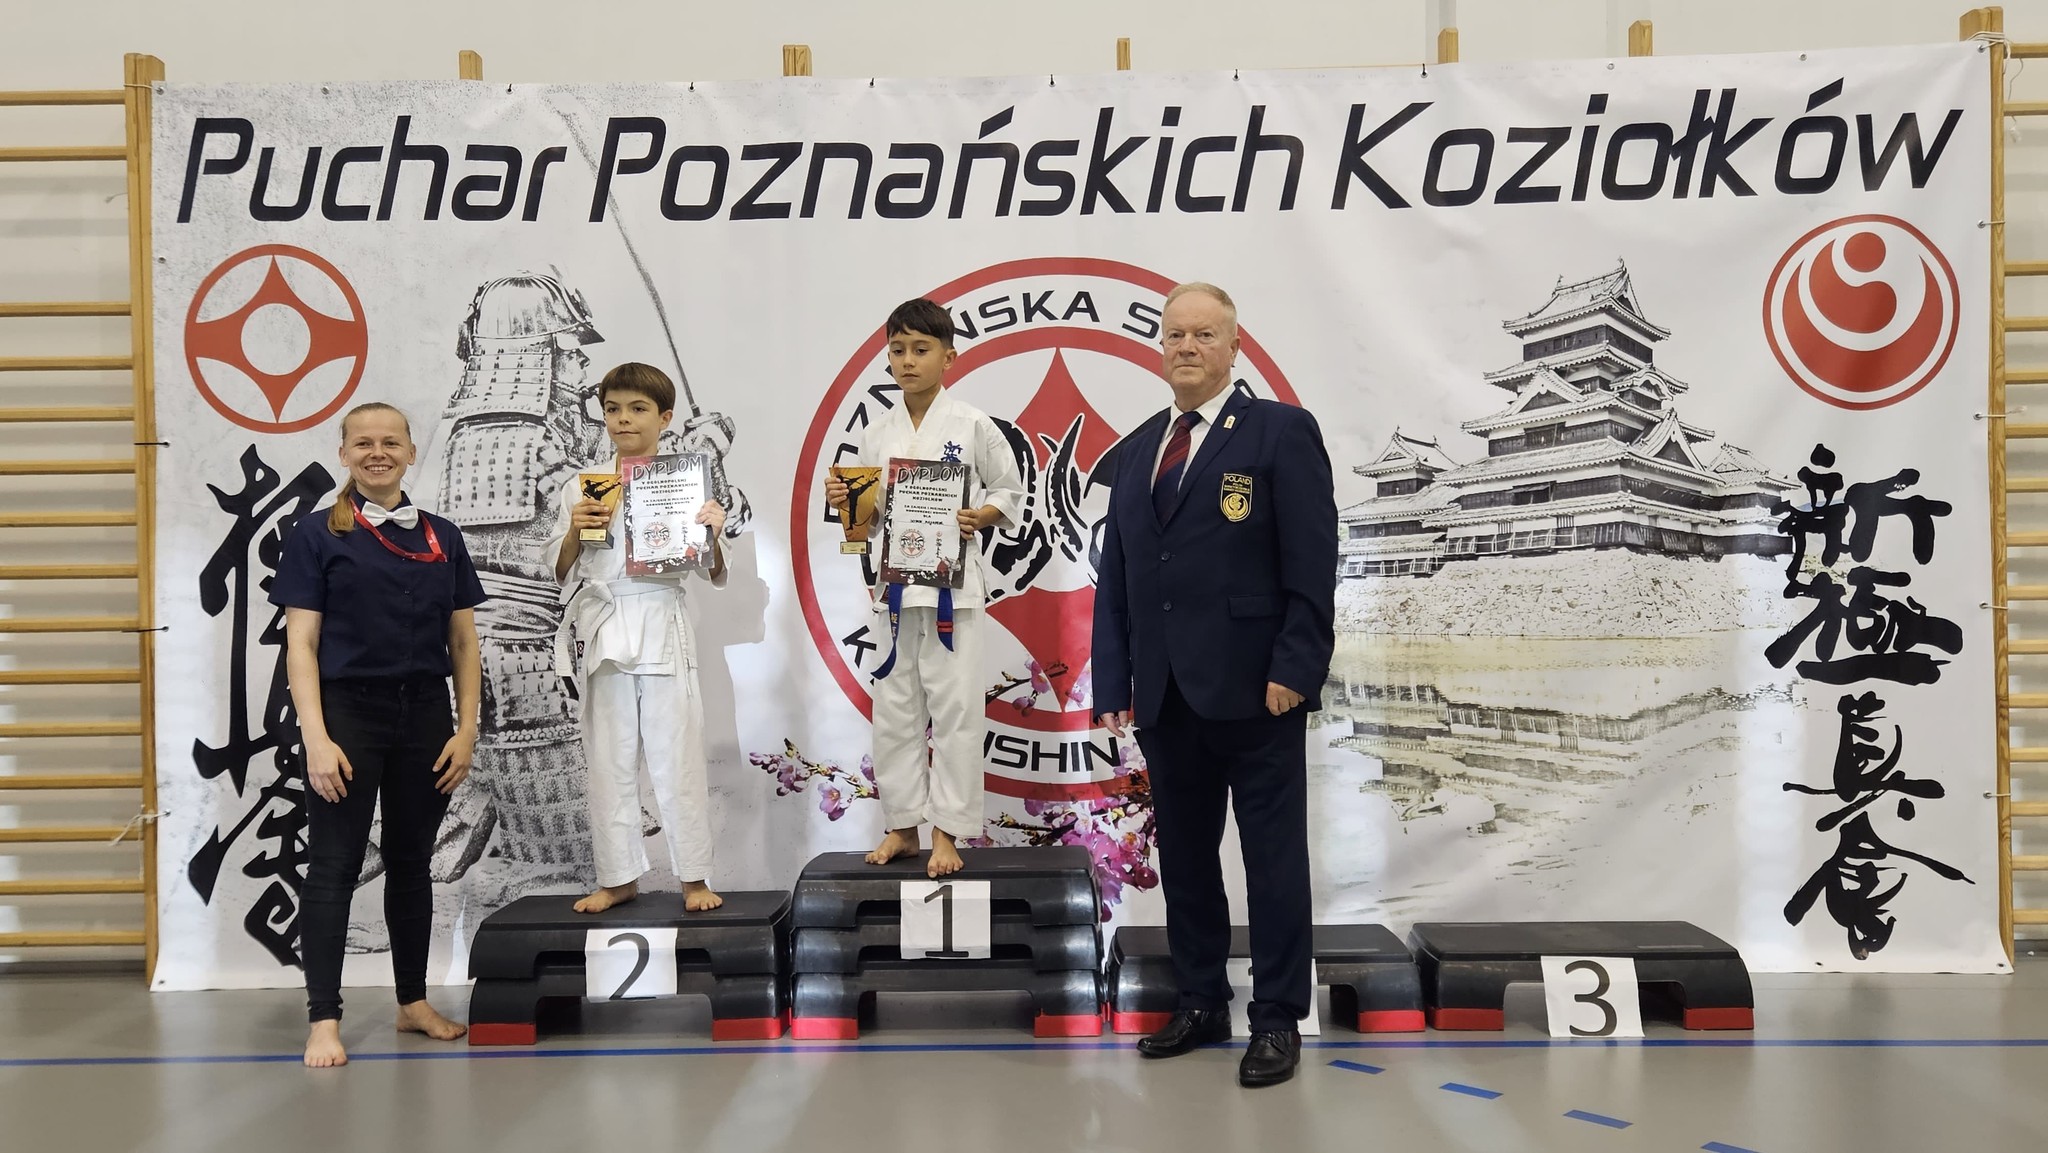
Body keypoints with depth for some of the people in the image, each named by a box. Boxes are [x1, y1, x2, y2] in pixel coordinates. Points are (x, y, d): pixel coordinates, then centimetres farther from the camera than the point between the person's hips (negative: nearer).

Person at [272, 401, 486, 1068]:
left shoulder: (442, 539, 8)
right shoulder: (316, 536, -2)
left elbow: (464, 642, 9)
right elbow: (301, 644, -6)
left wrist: (466, 729, 1)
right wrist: (317, 739, -14)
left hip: (424, 715, 4)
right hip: (347, 712, -4)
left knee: (412, 860, 13)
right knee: (334, 866, -1)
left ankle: (413, 1002, 25)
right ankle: (323, 1020, 5)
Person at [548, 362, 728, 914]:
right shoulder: (581, 488, 7)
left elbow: (714, 574, 5)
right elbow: (560, 573, 7)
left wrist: (714, 535, -15)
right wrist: (575, 532, -11)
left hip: (663, 627, -2)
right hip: (603, 631, 2)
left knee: (677, 757, -1)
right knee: (609, 760, 7)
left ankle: (694, 878, 9)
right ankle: (619, 877, 18)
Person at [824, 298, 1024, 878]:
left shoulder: (972, 426, -3)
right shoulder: (877, 433, 8)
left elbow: (1011, 493, 2)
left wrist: (978, 518, -16)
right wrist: (844, 502, -7)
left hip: (952, 582, -4)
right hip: (894, 581, 4)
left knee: (954, 708, -2)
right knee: (894, 709, 9)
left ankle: (946, 832, 7)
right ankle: (903, 824, 20)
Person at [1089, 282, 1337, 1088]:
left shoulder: (1281, 432, -2)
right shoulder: (1137, 448, 16)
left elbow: (1313, 566, -8)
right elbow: (1115, 577, 14)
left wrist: (1293, 668, -16)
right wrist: (1112, 682, 7)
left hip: (1254, 690, -6)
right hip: (1165, 696, 6)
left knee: (1273, 858, 3)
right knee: (1183, 856, 13)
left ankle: (1278, 1021, 13)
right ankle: (1201, 1005, 25)